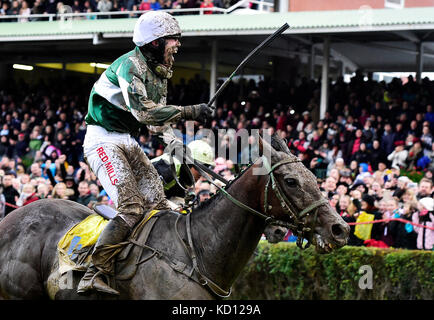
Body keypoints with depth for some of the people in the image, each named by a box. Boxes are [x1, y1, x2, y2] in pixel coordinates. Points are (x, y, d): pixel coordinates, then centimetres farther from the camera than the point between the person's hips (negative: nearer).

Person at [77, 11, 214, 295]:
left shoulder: (159, 72, 14)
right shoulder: (130, 65, -16)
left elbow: (158, 116, 18)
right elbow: (143, 111, -28)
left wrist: (174, 144, -1)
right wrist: (189, 112, -26)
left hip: (129, 143, 10)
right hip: (104, 141, -10)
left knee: (159, 205, -1)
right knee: (132, 208, -22)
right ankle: (94, 275, -24)